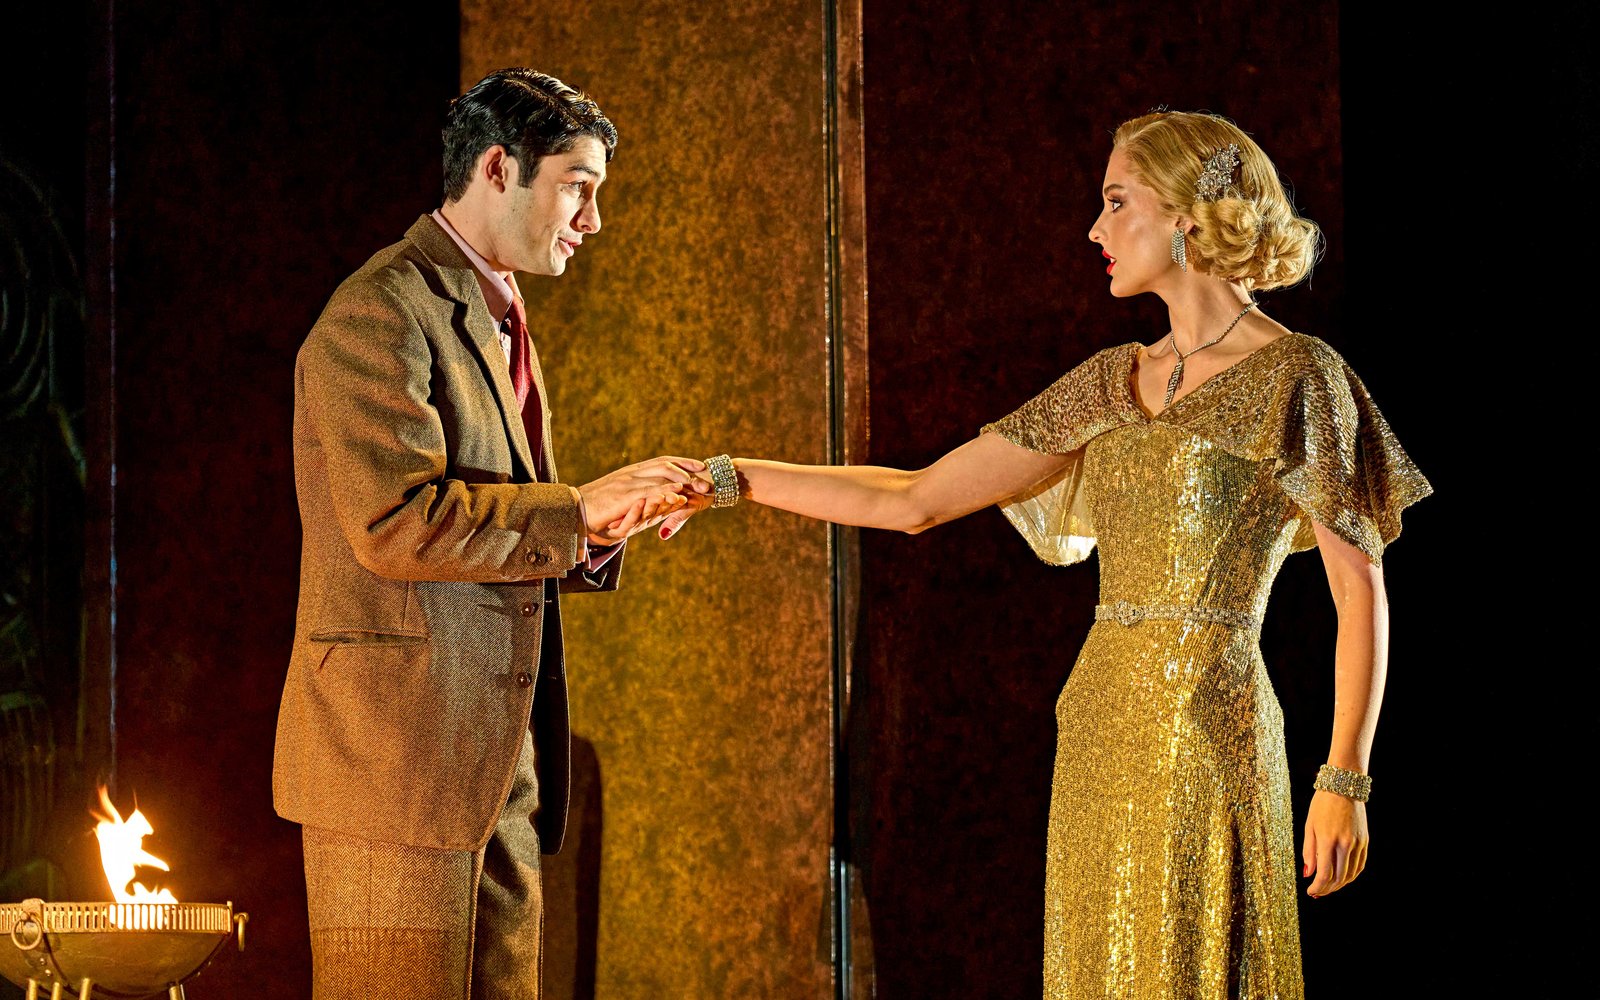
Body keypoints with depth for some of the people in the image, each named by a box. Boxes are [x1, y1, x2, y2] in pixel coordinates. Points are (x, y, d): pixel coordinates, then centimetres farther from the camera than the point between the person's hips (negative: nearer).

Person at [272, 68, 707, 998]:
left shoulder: (499, 322, 21)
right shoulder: (382, 314, -11)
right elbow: (397, 523, -22)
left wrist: (607, 528, 5)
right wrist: (580, 509, -16)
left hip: (496, 764, 10)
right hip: (398, 757, -9)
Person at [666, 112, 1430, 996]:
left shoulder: (1295, 377, -4)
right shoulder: (1115, 383, 14)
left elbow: (1361, 590, -7)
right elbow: (917, 500, 13)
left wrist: (1345, 782, -13)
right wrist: (730, 479, 10)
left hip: (1205, 733, -7)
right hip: (1101, 727, 7)